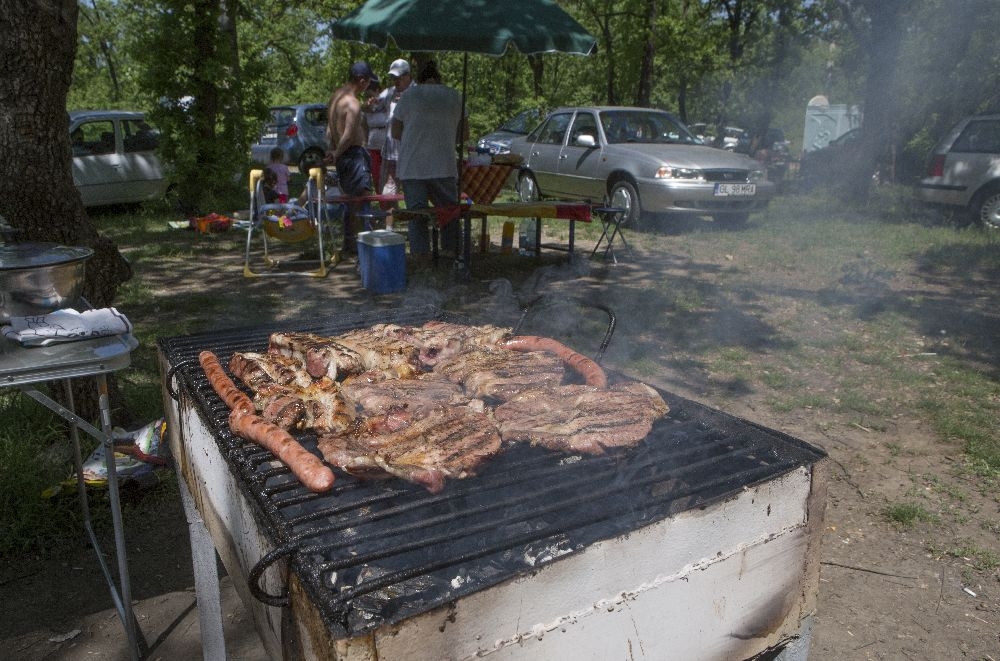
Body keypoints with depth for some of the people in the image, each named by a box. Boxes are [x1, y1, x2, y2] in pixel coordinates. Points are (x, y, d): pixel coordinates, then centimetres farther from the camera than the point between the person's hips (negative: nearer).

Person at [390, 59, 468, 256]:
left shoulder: (409, 95, 4)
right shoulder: (455, 96, 8)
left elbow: (395, 132, 6)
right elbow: (464, 134, 10)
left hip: (412, 168, 0)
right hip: (443, 167, 1)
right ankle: (452, 255, 16)